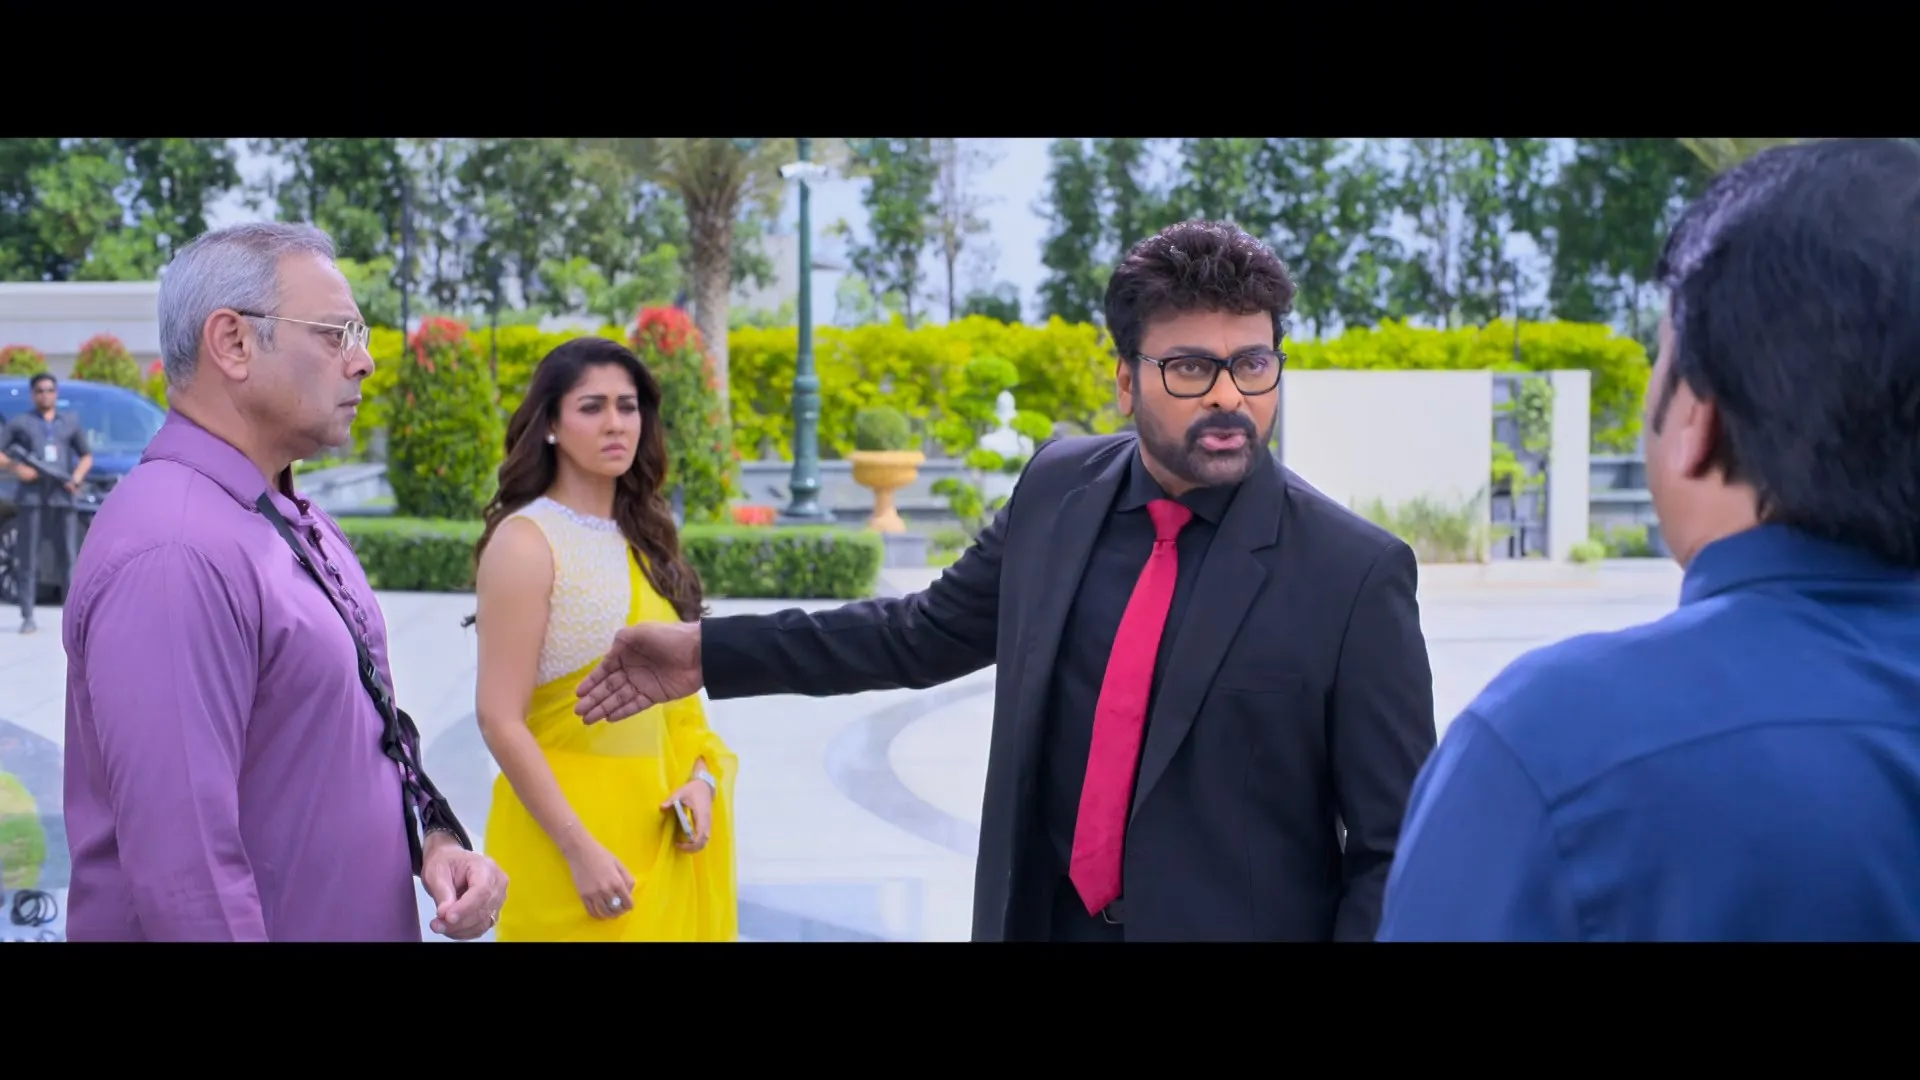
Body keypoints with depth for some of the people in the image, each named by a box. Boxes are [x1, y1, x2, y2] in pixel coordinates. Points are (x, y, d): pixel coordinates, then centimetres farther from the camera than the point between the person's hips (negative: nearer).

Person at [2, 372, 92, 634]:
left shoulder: (71, 423, 17)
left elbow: (87, 456, 20)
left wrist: (77, 477, 1)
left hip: (62, 499, 2)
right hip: (31, 499, -2)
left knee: (70, 558, 0)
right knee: (28, 561, -3)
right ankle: (27, 617, -3)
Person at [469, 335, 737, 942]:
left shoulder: (643, 537, 8)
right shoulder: (526, 543, -12)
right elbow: (500, 722, -15)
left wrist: (701, 774, -2)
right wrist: (581, 851, -19)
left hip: (661, 825, 6)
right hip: (567, 822, -6)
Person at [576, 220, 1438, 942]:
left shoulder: (1354, 574, -14)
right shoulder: (1059, 491, 0)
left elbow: (1393, 846, -10)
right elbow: (927, 632, 15)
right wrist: (712, 652, 14)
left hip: (1238, 927, -4)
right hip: (1042, 919, 5)